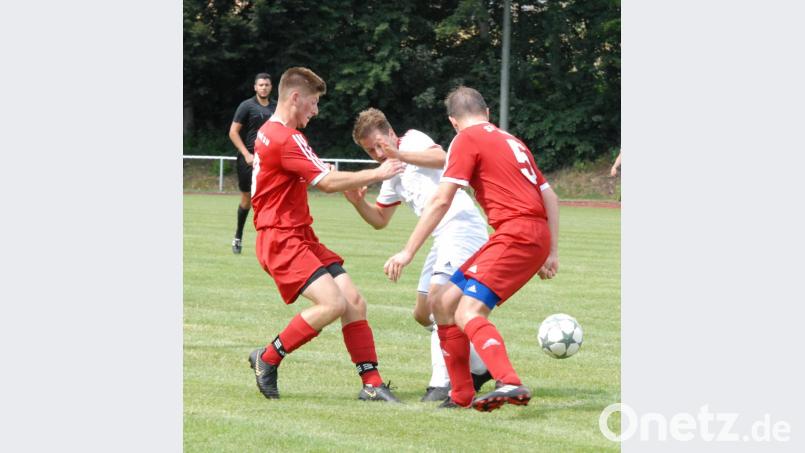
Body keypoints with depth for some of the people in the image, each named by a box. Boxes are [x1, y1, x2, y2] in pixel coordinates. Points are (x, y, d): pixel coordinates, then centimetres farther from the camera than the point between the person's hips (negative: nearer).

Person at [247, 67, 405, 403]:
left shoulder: (270, 133, 17)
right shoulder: (286, 139, -17)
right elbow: (328, 182, -20)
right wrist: (377, 174, -10)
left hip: (301, 236, 10)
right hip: (281, 240, -10)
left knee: (353, 301, 0)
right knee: (333, 303, -22)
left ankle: (372, 383, 0)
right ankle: (267, 359, -5)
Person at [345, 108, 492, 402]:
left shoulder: (412, 140, -2)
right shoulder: (392, 175, 22)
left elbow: (440, 158, -23)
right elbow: (379, 221, 26)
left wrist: (398, 154, -31)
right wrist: (358, 202, 8)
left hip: (462, 226, -11)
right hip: (443, 238, 11)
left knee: (438, 294, -25)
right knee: (423, 314, 13)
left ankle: (442, 383, -26)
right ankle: (478, 367, 24)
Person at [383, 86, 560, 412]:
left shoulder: (467, 139, -1)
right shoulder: (512, 141, 24)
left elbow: (440, 201, -8)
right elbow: (549, 196, 23)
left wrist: (408, 252, -7)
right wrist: (551, 252, 23)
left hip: (516, 232, -8)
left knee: (468, 314, -21)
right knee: (445, 305, 12)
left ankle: (510, 384, -41)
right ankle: (461, 396, 14)